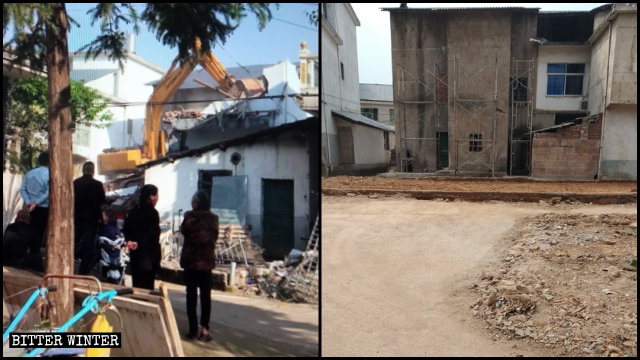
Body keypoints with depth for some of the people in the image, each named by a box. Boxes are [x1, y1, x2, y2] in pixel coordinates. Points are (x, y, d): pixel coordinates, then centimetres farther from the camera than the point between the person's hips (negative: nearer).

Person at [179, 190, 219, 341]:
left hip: (190, 259, -2)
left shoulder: (190, 216, -13)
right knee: (206, 295, 8)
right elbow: (215, 237, 6)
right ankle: (204, 328, 5)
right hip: (207, 260, 2)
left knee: (191, 294, 7)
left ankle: (193, 329, 8)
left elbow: (183, 230, 1)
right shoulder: (213, 218, -3)